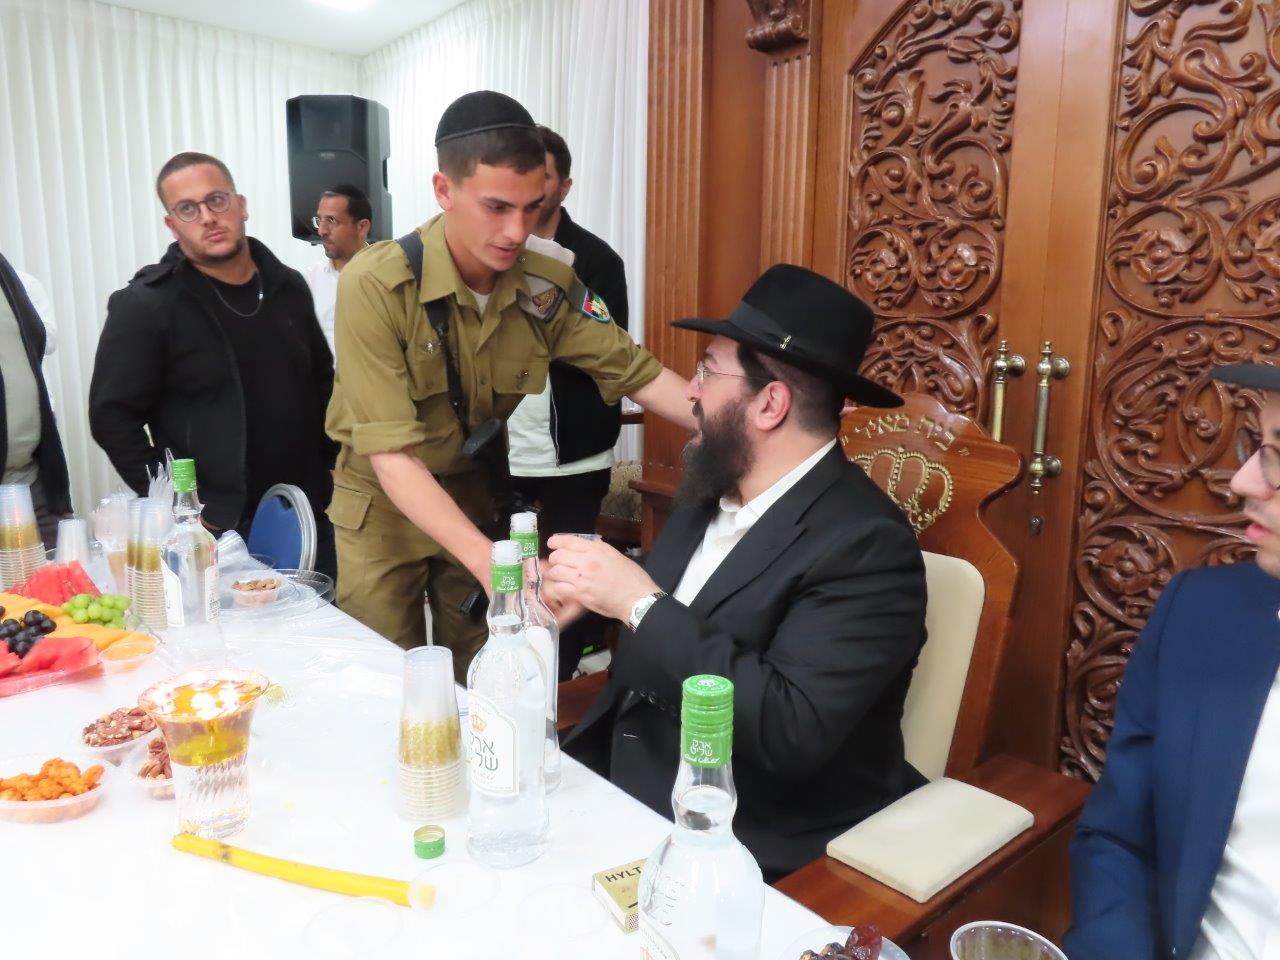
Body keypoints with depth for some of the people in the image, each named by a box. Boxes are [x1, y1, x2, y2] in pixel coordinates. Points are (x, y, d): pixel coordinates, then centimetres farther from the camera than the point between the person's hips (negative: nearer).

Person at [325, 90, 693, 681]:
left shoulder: (547, 284, -14)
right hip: (383, 502, -3)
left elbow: (639, 373, -9)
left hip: (476, 495, 3)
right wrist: (488, 561, -41)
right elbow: (392, 456, -30)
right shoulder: (375, 285, -26)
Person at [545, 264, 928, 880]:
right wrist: (590, 596, -7)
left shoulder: (865, 544, -18)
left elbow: (790, 732, -27)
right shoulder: (707, 492, 5)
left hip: (751, 849, -6)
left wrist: (640, 604, -24)